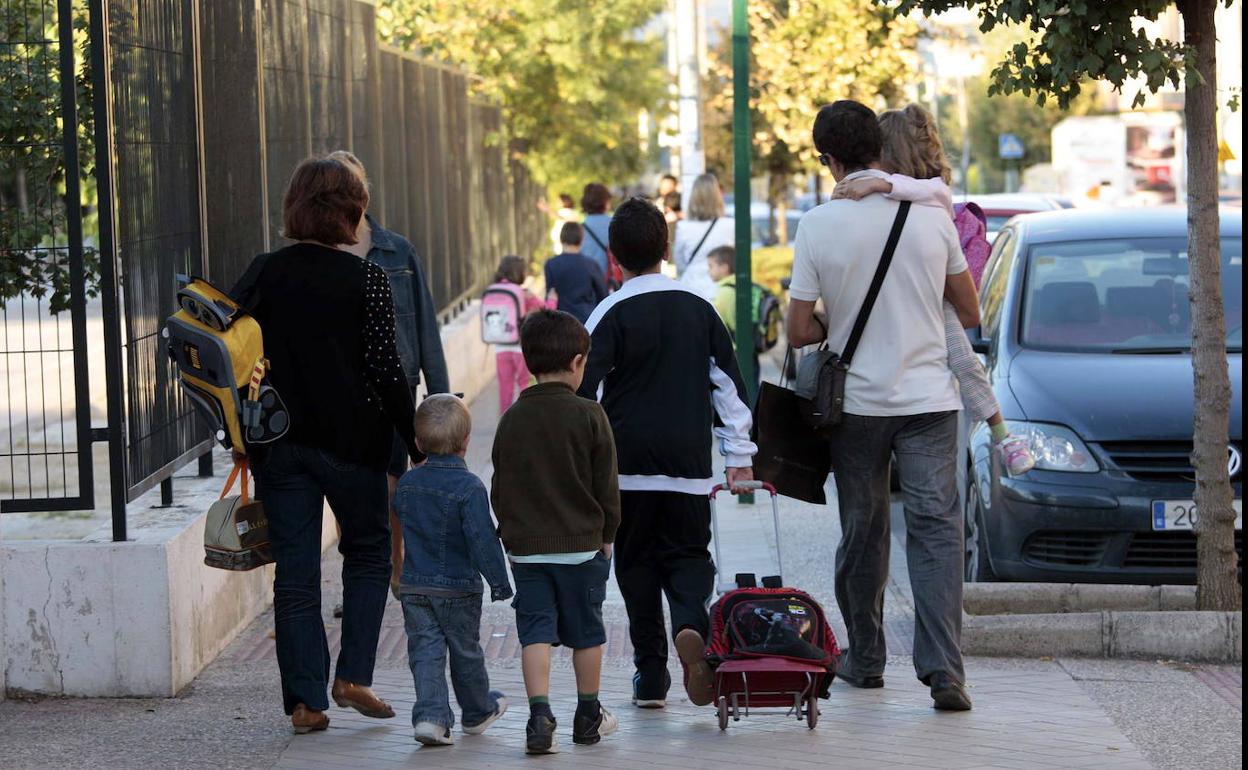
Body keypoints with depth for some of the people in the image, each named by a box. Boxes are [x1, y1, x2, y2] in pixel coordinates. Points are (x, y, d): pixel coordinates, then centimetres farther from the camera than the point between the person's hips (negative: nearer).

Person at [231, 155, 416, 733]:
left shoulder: (264, 273, 0)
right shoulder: (365, 279, -9)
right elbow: (386, 370, -11)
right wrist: (418, 443, -3)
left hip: (278, 443, 2)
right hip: (353, 442, -2)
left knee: (294, 570, 7)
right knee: (368, 551, 18)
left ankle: (305, 701, 6)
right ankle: (353, 676, 8)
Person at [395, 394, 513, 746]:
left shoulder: (407, 483, 2)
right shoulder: (469, 487, -17)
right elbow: (482, 538, -19)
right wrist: (498, 580, -13)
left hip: (413, 585, 4)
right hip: (458, 586, -4)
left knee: (425, 651, 4)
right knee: (466, 651, 13)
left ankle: (431, 715, -12)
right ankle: (477, 713, 30)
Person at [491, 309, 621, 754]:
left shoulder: (513, 418, 0)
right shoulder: (589, 416, -8)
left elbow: (500, 486, 6)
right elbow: (607, 485, -4)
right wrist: (607, 534, 9)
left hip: (526, 548, 2)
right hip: (582, 544, -2)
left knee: (535, 630, 1)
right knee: (587, 631, 12)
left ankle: (540, 718, -13)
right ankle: (588, 718, 23)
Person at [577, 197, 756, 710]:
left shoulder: (612, 313, -6)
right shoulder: (698, 309, 6)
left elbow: (588, 390, -9)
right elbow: (728, 383, 10)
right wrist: (739, 453, 16)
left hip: (629, 461, -2)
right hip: (689, 463, 2)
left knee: (637, 561, 9)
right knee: (688, 553, 10)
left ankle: (650, 676, 8)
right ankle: (691, 624, -21)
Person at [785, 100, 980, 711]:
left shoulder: (818, 225, -8)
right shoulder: (931, 214, -3)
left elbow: (799, 331, -5)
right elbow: (970, 313, 7)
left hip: (857, 402, 0)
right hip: (930, 397, 0)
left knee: (862, 531, 15)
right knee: (936, 528, -3)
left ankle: (865, 658, 25)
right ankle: (943, 668, -15)